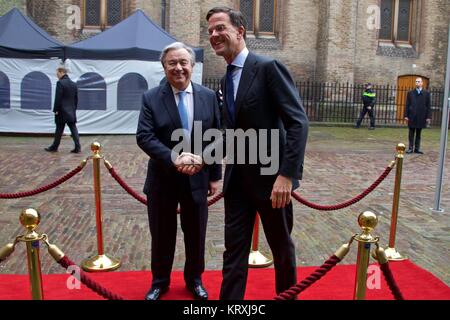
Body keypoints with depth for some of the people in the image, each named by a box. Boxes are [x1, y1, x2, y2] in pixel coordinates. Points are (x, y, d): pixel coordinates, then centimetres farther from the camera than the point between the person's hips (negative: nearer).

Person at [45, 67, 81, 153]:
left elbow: (58, 98, -14)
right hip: (71, 111, 6)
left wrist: (56, 110, -8)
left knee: (59, 130, 3)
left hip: (62, 111, -6)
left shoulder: (60, 83, -11)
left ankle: (54, 147, 15)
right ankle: (77, 147, -2)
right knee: (73, 129, 4)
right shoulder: (74, 84, 10)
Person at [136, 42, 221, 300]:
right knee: (162, 235, 14)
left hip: (197, 178, 1)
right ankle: (160, 282, 36)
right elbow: (144, 137, -14)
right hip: (162, 179, -1)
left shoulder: (209, 96, 0)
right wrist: (174, 159, -27)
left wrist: (215, 175, 0)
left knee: (196, 235, 15)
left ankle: (194, 279, 38)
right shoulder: (151, 98, -5)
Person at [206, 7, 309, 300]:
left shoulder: (269, 67, -12)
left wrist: (287, 174, -26)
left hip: (270, 175, -6)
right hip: (237, 178, 6)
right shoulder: (226, 80, 11)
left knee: (281, 246, 15)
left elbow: (299, 122, -19)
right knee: (234, 248, 9)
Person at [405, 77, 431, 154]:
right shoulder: (410, 93, 7)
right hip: (412, 116, 0)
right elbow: (407, 105, 5)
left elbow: (428, 106, 3)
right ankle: (410, 148, 7)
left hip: (421, 117, 0)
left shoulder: (426, 93, 5)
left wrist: (428, 117, -3)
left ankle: (417, 148, 11)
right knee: (411, 133, 2)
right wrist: (406, 115, -2)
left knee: (418, 133, 6)